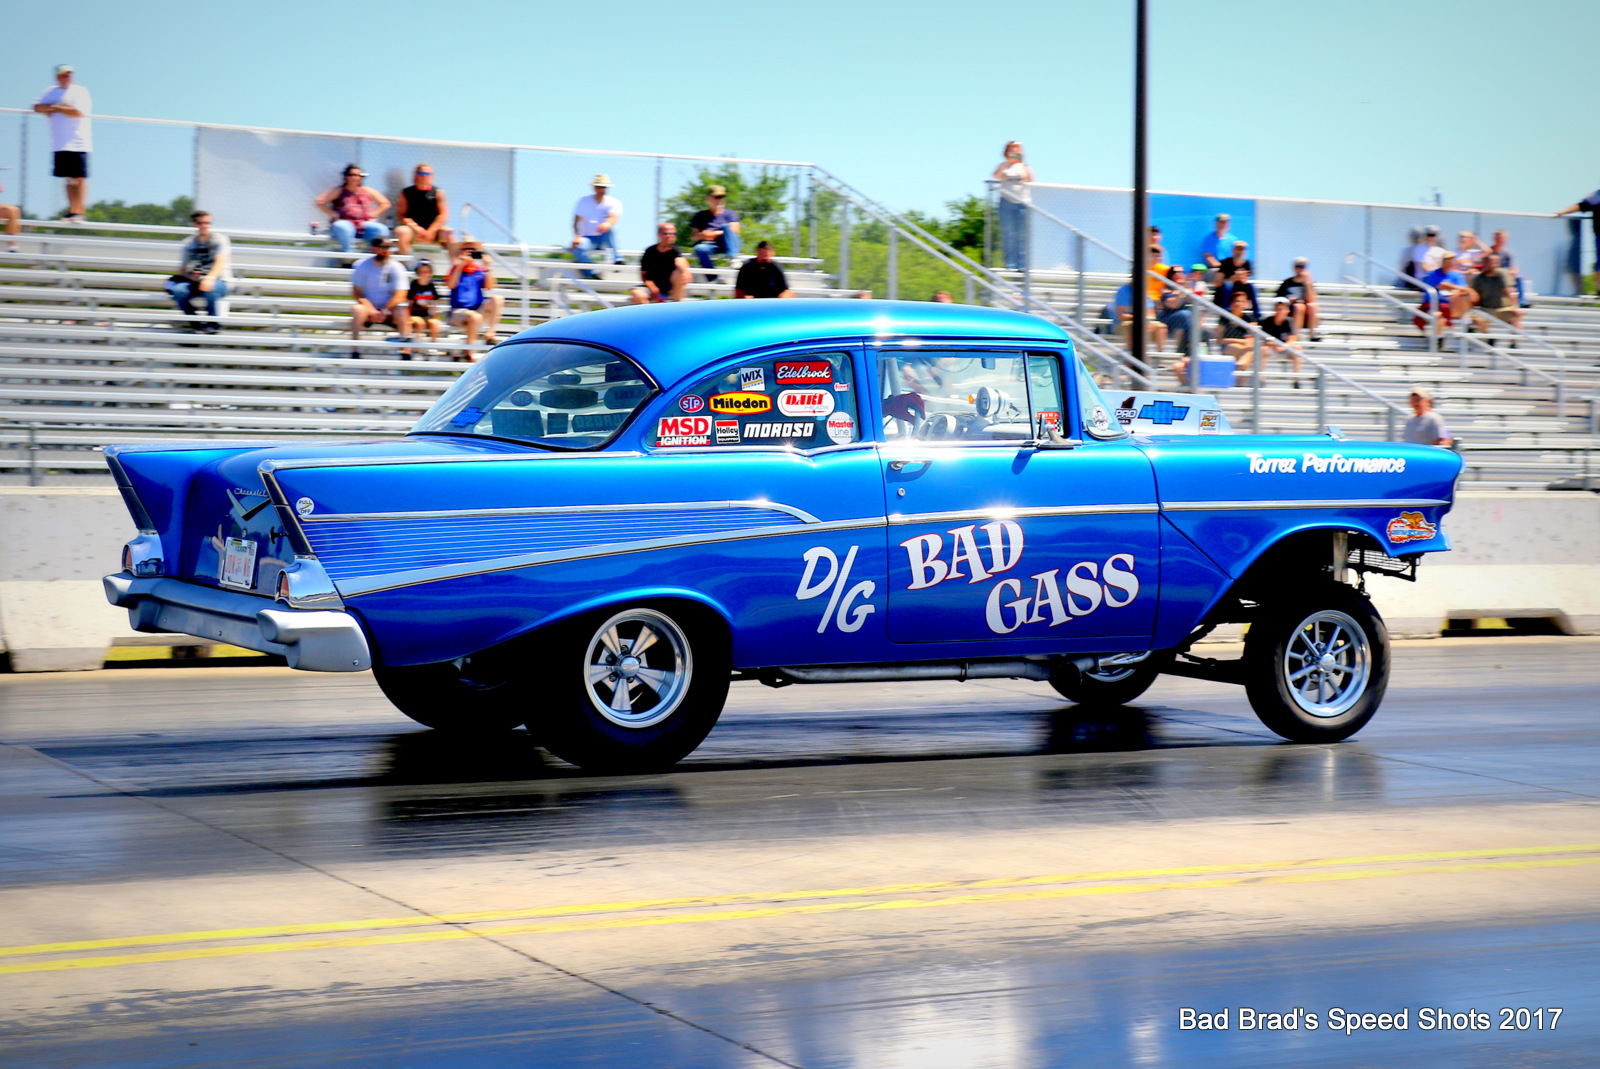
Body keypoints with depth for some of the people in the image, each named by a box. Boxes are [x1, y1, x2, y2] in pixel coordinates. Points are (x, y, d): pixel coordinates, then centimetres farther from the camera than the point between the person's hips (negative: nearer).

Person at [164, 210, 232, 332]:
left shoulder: (219, 239, 1)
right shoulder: (188, 244, 12)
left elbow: (221, 262, -15)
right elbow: (182, 270, 11)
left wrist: (210, 278, -34)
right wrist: (191, 276, -14)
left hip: (218, 281, -3)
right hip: (194, 281, 3)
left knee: (210, 289, -40)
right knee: (178, 290, -30)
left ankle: (212, 323, -14)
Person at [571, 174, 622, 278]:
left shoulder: (614, 203, -1)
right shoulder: (583, 202, 4)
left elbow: (614, 217, -23)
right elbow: (576, 222, -5)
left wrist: (607, 224, -50)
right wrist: (577, 236, -27)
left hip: (604, 239, 0)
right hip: (588, 238, 0)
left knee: (611, 229, -34)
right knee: (577, 248, -34)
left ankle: (617, 259, -33)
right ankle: (592, 273, -33)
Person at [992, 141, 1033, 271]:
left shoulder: (1024, 166, 12)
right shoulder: (1004, 166, 10)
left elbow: (1030, 179, -4)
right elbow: (996, 176, -10)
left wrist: (1023, 164, -10)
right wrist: (1008, 162, -14)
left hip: (1023, 202, 1)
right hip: (1007, 202, -1)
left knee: (1022, 235, -3)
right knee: (1008, 234, -5)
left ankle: (1022, 264, -2)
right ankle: (1010, 264, -4)